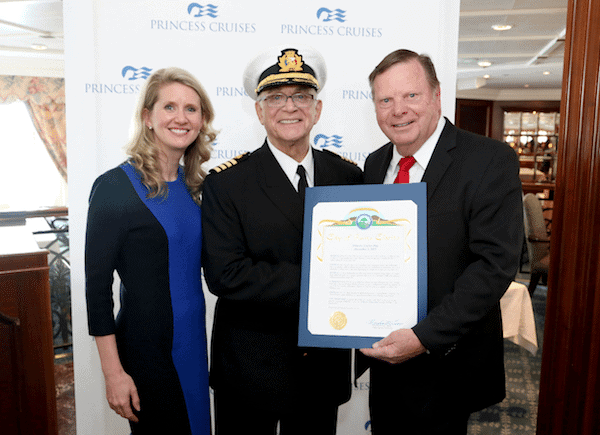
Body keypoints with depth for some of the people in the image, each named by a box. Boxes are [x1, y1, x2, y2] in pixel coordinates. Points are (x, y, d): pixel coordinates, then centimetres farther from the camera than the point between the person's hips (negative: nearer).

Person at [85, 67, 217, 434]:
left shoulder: (194, 185, 4)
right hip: (146, 347, -6)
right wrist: (114, 373, -14)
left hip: (195, 340, 6)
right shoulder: (115, 187, -14)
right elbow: (97, 285, -13)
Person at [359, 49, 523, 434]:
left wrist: (425, 337, -24)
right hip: (384, 356, 6)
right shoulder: (376, 163, 5)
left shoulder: (491, 160, -14)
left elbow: (496, 264, -20)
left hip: (444, 367, -5)